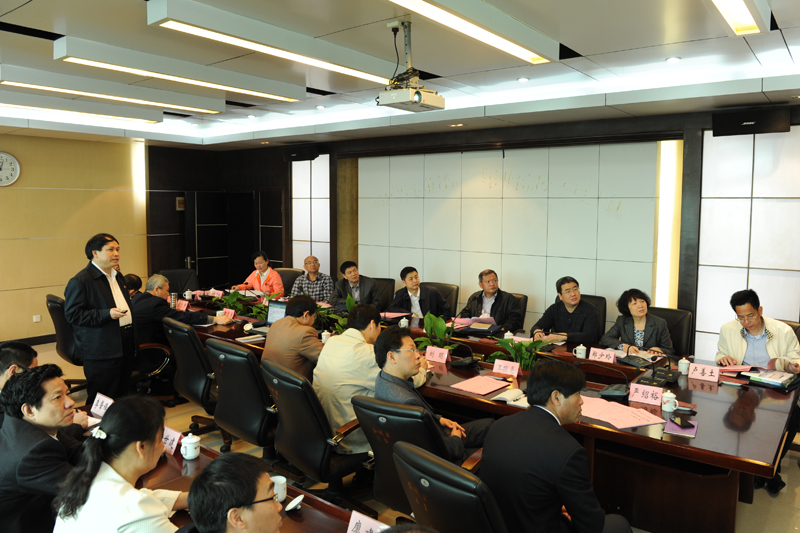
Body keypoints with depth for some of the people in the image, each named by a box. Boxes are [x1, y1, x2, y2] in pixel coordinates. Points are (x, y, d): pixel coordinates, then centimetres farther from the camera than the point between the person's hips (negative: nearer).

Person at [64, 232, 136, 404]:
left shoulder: (117, 277, 18)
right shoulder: (80, 281, -10)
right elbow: (72, 314, -16)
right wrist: (107, 314, -24)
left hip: (125, 347, 8)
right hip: (101, 350, -8)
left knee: (123, 395, 13)